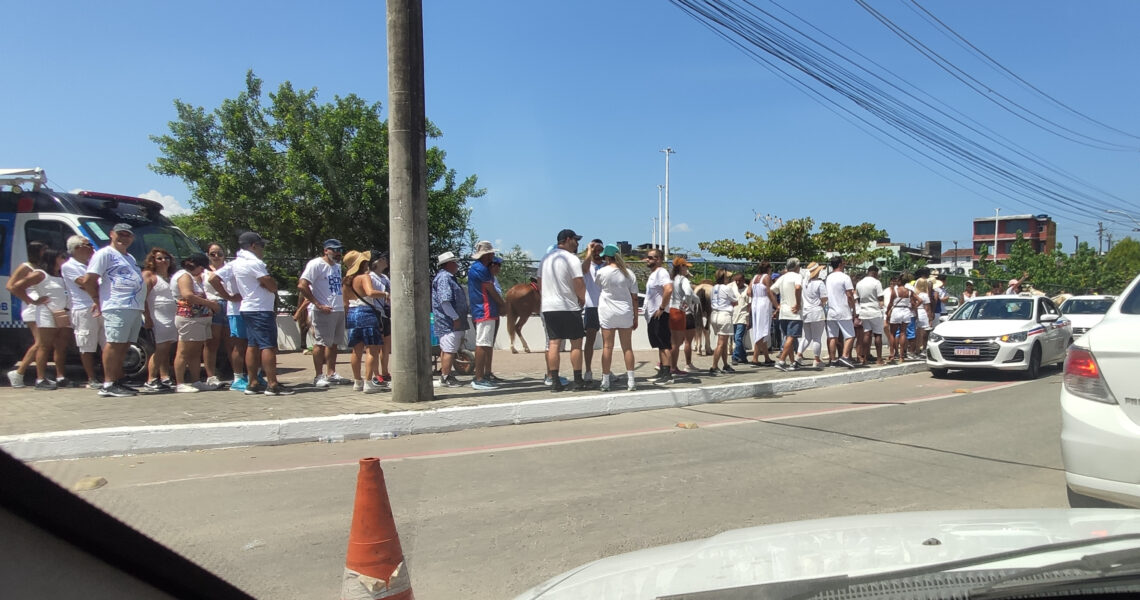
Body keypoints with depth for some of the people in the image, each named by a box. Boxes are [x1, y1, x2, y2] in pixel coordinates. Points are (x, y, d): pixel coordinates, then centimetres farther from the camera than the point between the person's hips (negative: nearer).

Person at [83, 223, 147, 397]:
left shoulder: (130, 258, 26)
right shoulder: (105, 254, -1)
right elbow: (88, 281, -7)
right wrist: (99, 300, 2)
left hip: (135, 308, 9)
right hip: (117, 308, -9)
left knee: (123, 346, 11)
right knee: (114, 344, -10)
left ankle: (117, 381, 16)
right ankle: (108, 385, -9)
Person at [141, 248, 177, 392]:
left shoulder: (170, 277, 21)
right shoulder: (149, 275, -2)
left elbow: (177, 296, 25)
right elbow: (143, 298, -10)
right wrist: (147, 317, -18)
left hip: (172, 317, 7)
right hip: (157, 318, -7)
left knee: (166, 349, 7)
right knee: (160, 348, -11)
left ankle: (165, 378, 10)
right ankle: (151, 380, -6)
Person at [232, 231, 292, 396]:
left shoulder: (236, 263, 12)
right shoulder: (254, 263, -16)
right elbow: (272, 286, -17)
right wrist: (273, 282, 5)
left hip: (247, 308, 10)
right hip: (261, 309, -10)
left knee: (252, 345, 10)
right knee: (269, 346, -9)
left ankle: (252, 384, 12)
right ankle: (272, 385, -10)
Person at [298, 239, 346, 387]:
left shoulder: (337, 266, 18)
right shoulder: (316, 264, -8)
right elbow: (302, 285, -17)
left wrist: (344, 303, 12)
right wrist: (318, 305, -18)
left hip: (339, 310, 8)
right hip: (323, 311, -8)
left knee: (334, 343, 12)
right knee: (320, 343, -5)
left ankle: (331, 374, 20)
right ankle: (319, 376, 0)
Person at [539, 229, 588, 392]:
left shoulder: (546, 259, 12)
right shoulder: (572, 259, -10)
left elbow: (540, 284, 17)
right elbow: (580, 286, -15)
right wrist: (582, 299, 2)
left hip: (548, 307, 6)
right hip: (569, 307, -6)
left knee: (553, 343, 6)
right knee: (576, 344, 2)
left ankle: (554, 382, 5)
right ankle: (578, 382, 4)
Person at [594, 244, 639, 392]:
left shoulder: (602, 272, -8)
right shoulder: (628, 273, 1)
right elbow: (634, 297, 3)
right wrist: (635, 317, 11)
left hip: (607, 313, -2)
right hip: (625, 313, 2)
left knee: (607, 347, 3)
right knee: (627, 347, 7)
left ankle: (606, 380, 5)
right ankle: (631, 380, 7)